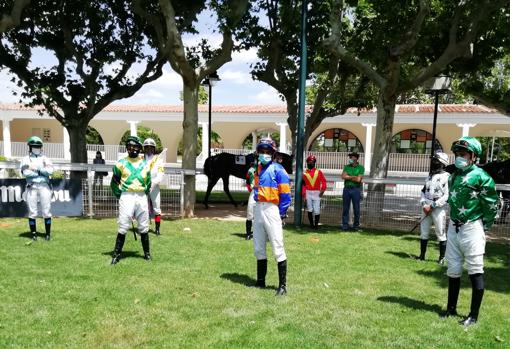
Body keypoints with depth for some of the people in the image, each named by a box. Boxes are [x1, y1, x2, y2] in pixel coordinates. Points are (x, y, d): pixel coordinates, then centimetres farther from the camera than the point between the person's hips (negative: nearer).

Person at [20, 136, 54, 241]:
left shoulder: (45, 159, 12)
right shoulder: (26, 159, 9)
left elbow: (50, 171, -5)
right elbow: (25, 172, -10)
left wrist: (36, 169, -9)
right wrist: (41, 172, -8)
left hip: (44, 186, 1)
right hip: (32, 187, 0)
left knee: (46, 211, -1)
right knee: (32, 211, 1)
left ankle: (48, 233, 5)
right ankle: (33, 233, 9)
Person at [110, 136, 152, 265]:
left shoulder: (144, 164, 10)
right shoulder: (121, 163, 1)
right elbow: (114, 182, 5)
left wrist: (146, 194, 11)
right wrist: (119, 195, 0)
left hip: (141, 197, 3)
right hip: (126, 196, -3)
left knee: (144, 227, 8)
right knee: (123, 227, -4)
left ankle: (146, 253, 19)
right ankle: (116, 254, 4)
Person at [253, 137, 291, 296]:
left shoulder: (277, 169, -7)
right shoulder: (258, 169, 15)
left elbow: (285, 193, -11)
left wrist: (281, 213, -13)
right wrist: (258, 208, 13)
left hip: (271, 210, -8)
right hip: (258, 209, 8)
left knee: (277, 248, -5)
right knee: (258, 248, 14)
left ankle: (282, 285, 3)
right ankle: (260, 281, 27)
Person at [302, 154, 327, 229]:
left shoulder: (319, 172, 6)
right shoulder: (304, 173, 6)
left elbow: (323, 181, 2)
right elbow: (303, 184, 4)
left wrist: (322, 190, -7)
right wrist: (304, 192, -5)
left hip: (316, 193, -1)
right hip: (308, 193, 1)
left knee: (317, 210, -4)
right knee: (310, 210, 5)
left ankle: (316, 224, 9)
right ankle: (311, 224, 15)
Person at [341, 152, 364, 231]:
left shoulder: (361, 168, 0)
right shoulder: (346, 167, 9)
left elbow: (358, 179, -11)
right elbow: (343, 176, -6)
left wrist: (348, 177, -5)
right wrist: (353, 177, -9)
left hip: (356, 189, -2)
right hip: (347, 189, 2)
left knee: (356, 209, 4)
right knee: (345, 208, 3)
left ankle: (356, 225, 14)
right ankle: (345, 225, 7)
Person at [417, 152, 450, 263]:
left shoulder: (446, 177, -8)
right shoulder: (430, 176, 14)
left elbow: (447, 196, -14)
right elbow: (423, 191, 14)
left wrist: (432, 206, -15)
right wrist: (424, 204, -2)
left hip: (438, 208, -7)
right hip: (426, 207, 7)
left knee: (441, 233, 0)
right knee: (424, 232, 10)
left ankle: (442, 257, 10)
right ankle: (422, 255, 19)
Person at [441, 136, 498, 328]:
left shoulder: (481, 176, -12)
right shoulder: (454, 176, 11)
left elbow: (492, 204, -11)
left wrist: (484, 227, -6)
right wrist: (454, 221, 15)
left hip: (472, 228, -8)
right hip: (453, 227, 8)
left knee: (475, 271, 0)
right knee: (453, 270, 14)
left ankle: (474, 315, 9)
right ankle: (451, 308, 26)